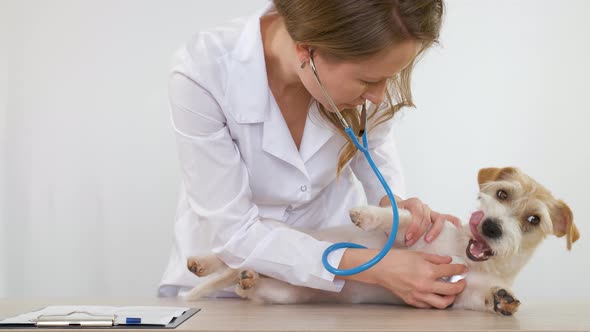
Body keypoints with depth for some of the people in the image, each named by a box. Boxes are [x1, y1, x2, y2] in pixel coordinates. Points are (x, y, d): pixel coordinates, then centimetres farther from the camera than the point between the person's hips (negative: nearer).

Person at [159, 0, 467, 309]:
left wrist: (394, 202, -17)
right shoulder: (201, 72, -28)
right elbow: (231, 231, -24)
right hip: (228, 266, -1)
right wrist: (373, 267, -30)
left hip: (333, 243, 2)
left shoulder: (357, 64, -18)